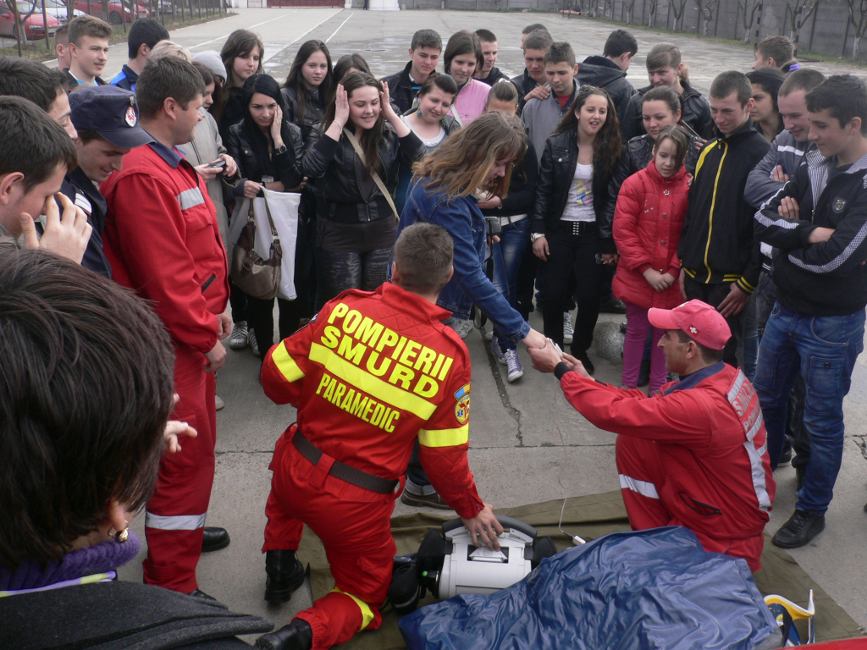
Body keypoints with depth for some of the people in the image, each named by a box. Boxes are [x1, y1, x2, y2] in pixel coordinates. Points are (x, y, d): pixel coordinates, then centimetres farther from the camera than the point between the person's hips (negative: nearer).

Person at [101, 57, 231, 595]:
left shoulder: (176, 166, 11)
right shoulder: (142, 178, -22)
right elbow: (163, 276, -24)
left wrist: (216, 307, 10)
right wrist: (205, 337, -15)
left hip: (196, 331, 10)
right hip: (173, 340, -10)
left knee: (198, 440, 23)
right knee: (185, 455, -2)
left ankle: (184, 530, 43)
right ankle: (173, 585, 10)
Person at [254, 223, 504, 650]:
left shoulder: (344, 308, -14)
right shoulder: (450, 354, -17)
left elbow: (277, 375, -5)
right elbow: (445, 457, -10)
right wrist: (471, 510, 8)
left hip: (296, 474, 3)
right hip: (356, 504, -2)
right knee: (365, 596, 24)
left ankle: (279, 563, 34)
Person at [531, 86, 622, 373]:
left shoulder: (611, 149, -1)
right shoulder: (555, 145, -3)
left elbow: (613, 198, 0)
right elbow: (542, 191, -2)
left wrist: (609, 242, -1)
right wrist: (538, 232, -8)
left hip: (592, 232, 1)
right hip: (558, 229, 0)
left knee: (590, 296, -1)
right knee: (553, 294, 1)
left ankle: (580, 350, 21)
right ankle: (553, 348, 22)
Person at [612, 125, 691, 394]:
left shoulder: (690, 187, -3)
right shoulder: (635, 184, -7)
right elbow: (623, 231, -10)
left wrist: (673, 271, -9)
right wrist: (647, 270, -13)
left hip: (671, 279, 1)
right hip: (638, 277, -1)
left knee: (664, 331, 12)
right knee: (637, 330, 9)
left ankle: (658, 388, 26)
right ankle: (629, 386, 23)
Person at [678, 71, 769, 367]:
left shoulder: (762, 154, -10)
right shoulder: (709, 150, 12)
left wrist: (748, 282, -14)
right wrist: (685, 263, 12)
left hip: (731, 281, -6)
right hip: (696, 276, 6)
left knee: (722, 355, 2)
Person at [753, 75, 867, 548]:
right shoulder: (814, 165, 0)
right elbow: (764, 219, -3)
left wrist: (788, 234, -10)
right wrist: (809, 232, -20)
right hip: (785, 308, 7)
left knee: (822, 420, 9)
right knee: (766, 399, 21)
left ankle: (812, 510, 26)